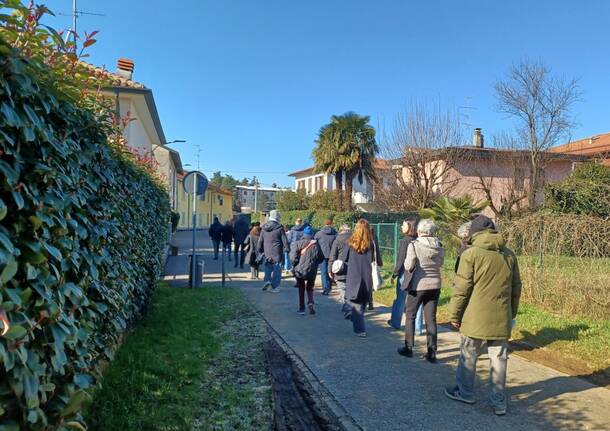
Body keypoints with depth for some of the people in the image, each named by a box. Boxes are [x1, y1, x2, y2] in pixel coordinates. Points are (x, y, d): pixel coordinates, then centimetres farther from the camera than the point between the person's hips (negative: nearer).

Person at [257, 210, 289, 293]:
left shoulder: (264, 228, 6)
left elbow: (260, 241, 12)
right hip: (277, 253, -4)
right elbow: (284, 240, -7)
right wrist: (287, 248, 7)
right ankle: (274, 287, 7)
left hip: (267, 253, 4)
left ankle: (267, 280, 0)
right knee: (277, 270, 5)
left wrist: (260, 250, 22)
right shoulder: (279, 228, -9)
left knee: (268, 268, 21)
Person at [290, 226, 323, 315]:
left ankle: (302, 308, 16)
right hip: (312, 271, 1)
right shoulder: (316, 244, -3)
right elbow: (321, 257, -1)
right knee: (310, 288, 19)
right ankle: (310, 304, -3)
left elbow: (293, 257, -16)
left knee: (301, 289, 16)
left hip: (299, 270, -1)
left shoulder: (298, 243, -8)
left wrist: (294, 265, 0)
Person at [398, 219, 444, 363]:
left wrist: (408, 268, 4)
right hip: (435, 285, 4)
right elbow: (440, 263, 9)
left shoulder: (414, 245, -14)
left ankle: (408, 348, 20)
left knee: (410, 316, 13)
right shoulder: (439, 246, 0)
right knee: (431, 318, 10)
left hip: (418, 285, -4)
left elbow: (408, 266, -17)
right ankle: (432, 353, 13)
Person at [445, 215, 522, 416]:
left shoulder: (471, 253, -10)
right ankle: (499, 402, 17)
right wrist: (512, 313, 24)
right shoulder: (509, 254, 7)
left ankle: (465, 392, 26)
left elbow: (462, 288, -11)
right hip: (501, 318, 5)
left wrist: (454, 315, -2)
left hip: (476, 317, -4)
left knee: (469, 356, 11)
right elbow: (516, 287, 14)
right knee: (499, 359, 11)